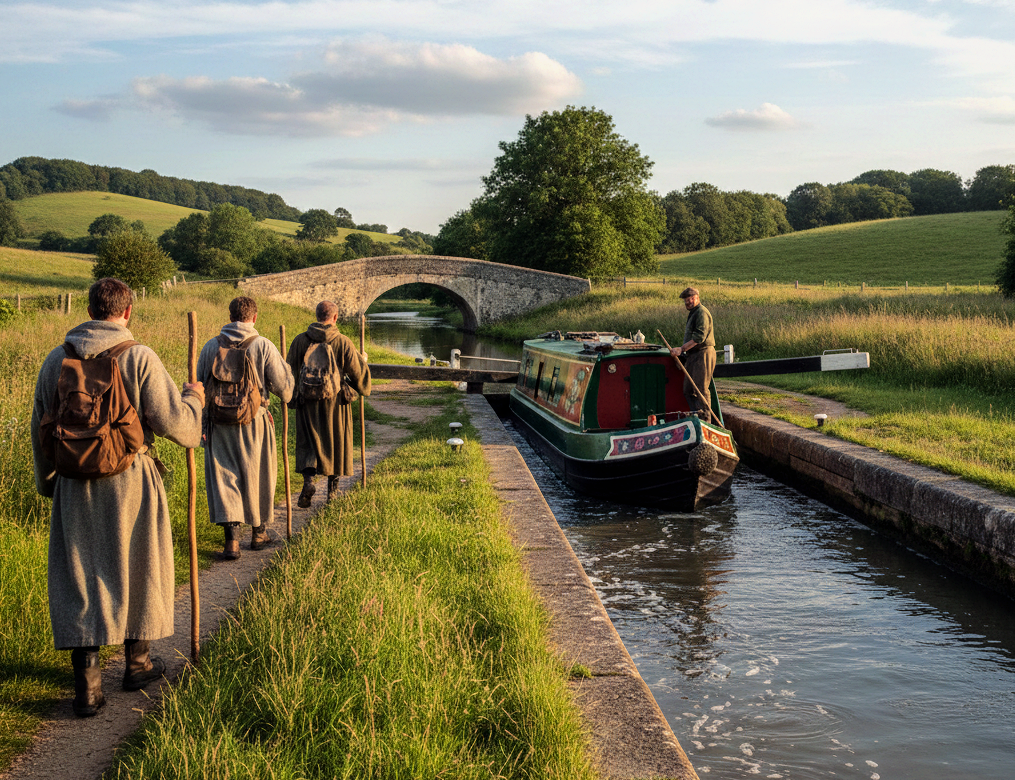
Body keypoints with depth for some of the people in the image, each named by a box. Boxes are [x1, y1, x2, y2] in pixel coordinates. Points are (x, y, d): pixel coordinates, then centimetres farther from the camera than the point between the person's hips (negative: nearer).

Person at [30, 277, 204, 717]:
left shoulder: (56, 360, 3)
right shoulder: (140, 359, -11)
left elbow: (41, 429, 11)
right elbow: (174, 423, -14)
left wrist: (47, 482, 24)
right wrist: (192, 399, 8)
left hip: (75, 485, 3)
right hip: (131, 481, -2)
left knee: (78, 577, 7)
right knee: (137, 570, 14)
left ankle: (87, 682, 2)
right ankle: (137, 663, 29)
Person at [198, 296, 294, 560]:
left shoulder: (211, 347, 1)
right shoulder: (263, 346, -8)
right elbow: (282, 385, -6)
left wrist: (202, 422, 16)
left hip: (219, 422, 1)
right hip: (254, 422, -1)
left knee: (223, 477, 3)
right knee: (257, 476, 14)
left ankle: (232, 539, -8)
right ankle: (258, 533, 28)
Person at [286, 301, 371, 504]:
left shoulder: (300, 341, -5)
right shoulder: (343, 342, -9)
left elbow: (290, 371, -2)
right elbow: (357, 372, -6)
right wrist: (362, 360, 17)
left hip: (308, 403, 0)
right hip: (336, 403, 0)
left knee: (308, 444, 8)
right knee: (336, 443, 15)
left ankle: (308, 479, -16)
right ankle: (333, 488, 22)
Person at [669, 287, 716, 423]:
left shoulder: (702, 312, -11)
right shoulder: (692, 314, 23)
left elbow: (700, 336, -22)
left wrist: (682, 348, -24)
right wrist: (682, 349, 17)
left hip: (703, 355, -11)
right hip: (693, 356, 11)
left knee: (700, 389, -10)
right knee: (688, 391, 10)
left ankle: (705, 420, -7)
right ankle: (697, 419, 15)